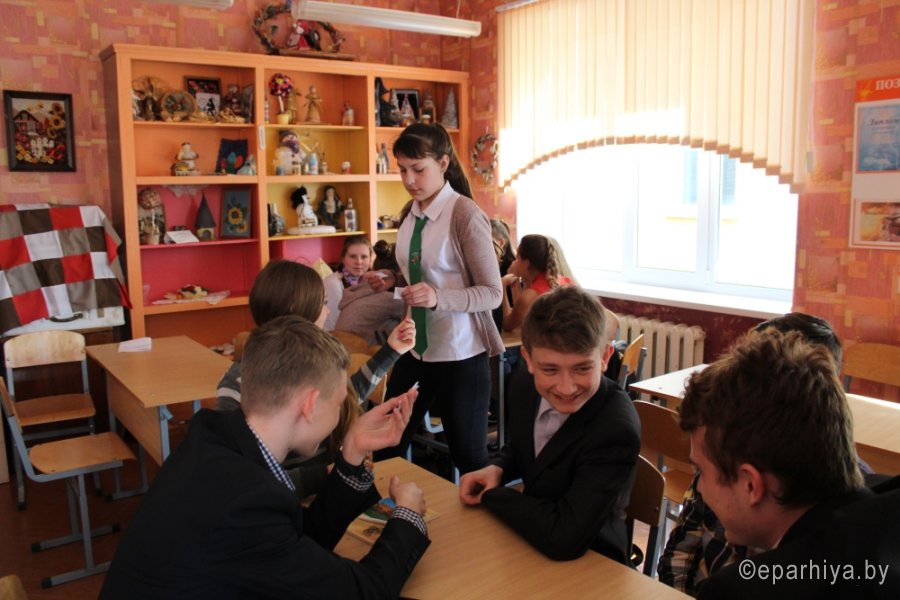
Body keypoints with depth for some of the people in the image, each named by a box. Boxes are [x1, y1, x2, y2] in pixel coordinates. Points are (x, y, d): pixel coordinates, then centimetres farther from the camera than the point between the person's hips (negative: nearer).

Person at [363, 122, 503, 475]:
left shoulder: (465, 214, -16)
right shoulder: (409, 214, 6)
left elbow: (492, 293, -16)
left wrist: (437, 297, -31)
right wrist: (391, 281, -1)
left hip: (460, 354, -7)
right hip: (414, 348, 7)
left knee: (469, 460, 9)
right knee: (388, 445, 15)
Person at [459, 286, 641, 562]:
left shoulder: (617, 430, -28)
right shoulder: (524, 384, -10)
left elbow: (563, 539, -30)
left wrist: (490, 494, -19)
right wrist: (496, 469, -9)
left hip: (588, 563, -5)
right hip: (529, 540, 5)